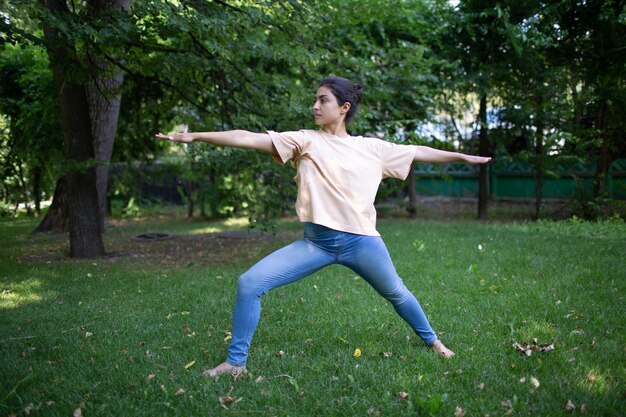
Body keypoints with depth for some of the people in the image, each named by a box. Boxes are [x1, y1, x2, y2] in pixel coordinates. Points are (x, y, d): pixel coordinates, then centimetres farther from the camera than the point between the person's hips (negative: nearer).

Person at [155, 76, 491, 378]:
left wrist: (463, 156, 23)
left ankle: (432, 341, 45)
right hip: (316, 242, 0)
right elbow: (250, 139, -8)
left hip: (361, 240, 1)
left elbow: (416, 151, 16)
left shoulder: (371, 148, 5)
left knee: (396, 294, 15)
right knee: (249, 284, -11)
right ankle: (236, 361, 5)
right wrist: (195, 136, -14)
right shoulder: (305, 141, 0)